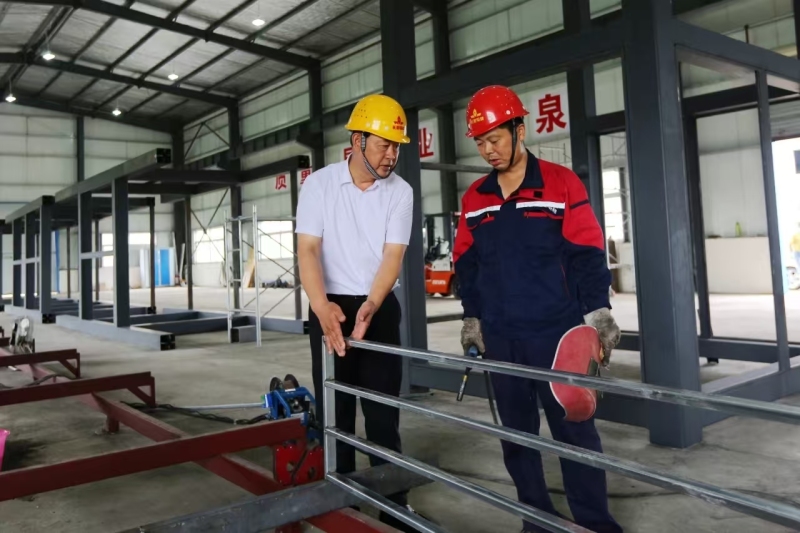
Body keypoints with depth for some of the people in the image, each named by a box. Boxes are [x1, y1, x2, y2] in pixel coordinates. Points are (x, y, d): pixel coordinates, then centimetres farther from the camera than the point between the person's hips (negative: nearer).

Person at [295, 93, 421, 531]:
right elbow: (308, 249, -14)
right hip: (331, 308, -1)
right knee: (334, 408, 7)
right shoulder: (319, 184, -7)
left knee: (384, 408, 5)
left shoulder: (400, 191, -3)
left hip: (380, 308, 1)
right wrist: (322, 306, -31)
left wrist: (370, 306, -26)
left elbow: (393, 255, -9)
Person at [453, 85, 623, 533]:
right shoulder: (474, 198, 9)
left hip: (558, 332, -4)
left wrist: (598, 314, -8)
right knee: (516, 431, 11)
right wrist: (472, 319, 13)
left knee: (575, 429, 1)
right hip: (501, 337, 4)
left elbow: (588, 253, -4)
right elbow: (467, 264, 14)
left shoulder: (562, 183, -3)